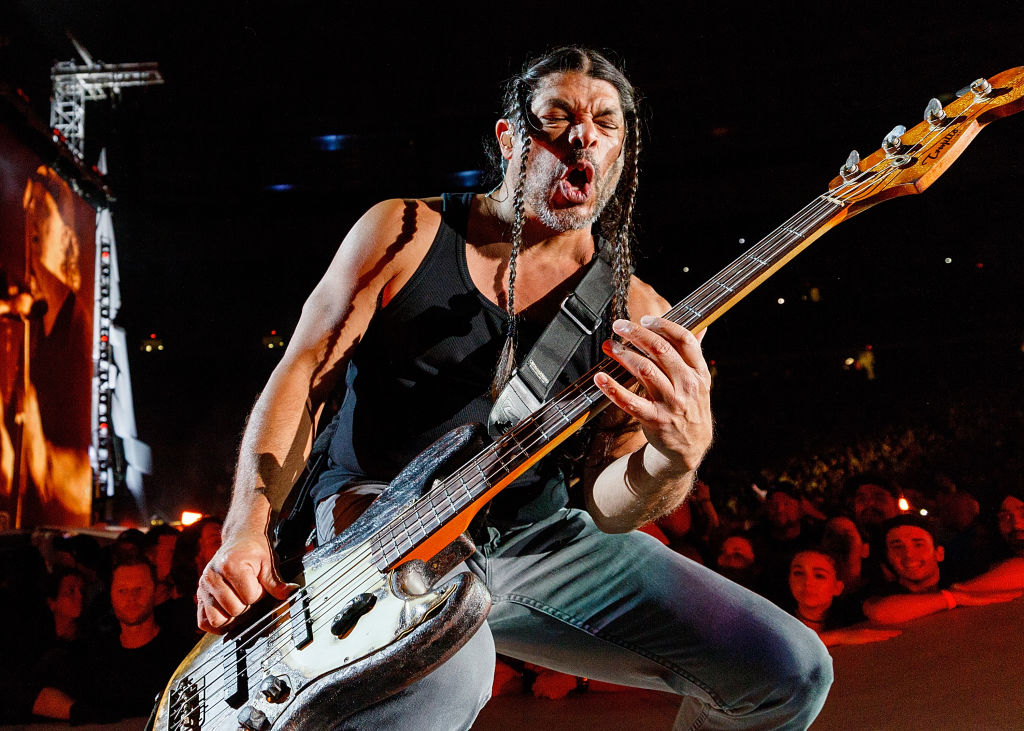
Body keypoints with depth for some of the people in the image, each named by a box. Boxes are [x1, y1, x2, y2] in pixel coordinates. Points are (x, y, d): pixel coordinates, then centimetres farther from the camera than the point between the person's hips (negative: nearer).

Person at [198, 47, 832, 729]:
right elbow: (303, 375, 0)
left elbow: (609, 506, -4)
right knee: (448, 673, -40)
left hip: (534, 537, 4)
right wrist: (249, 534, -13)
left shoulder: (639, 314, 2)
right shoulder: (406, 233, 0)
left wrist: (677, 455, -28)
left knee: (790, 668, -7)